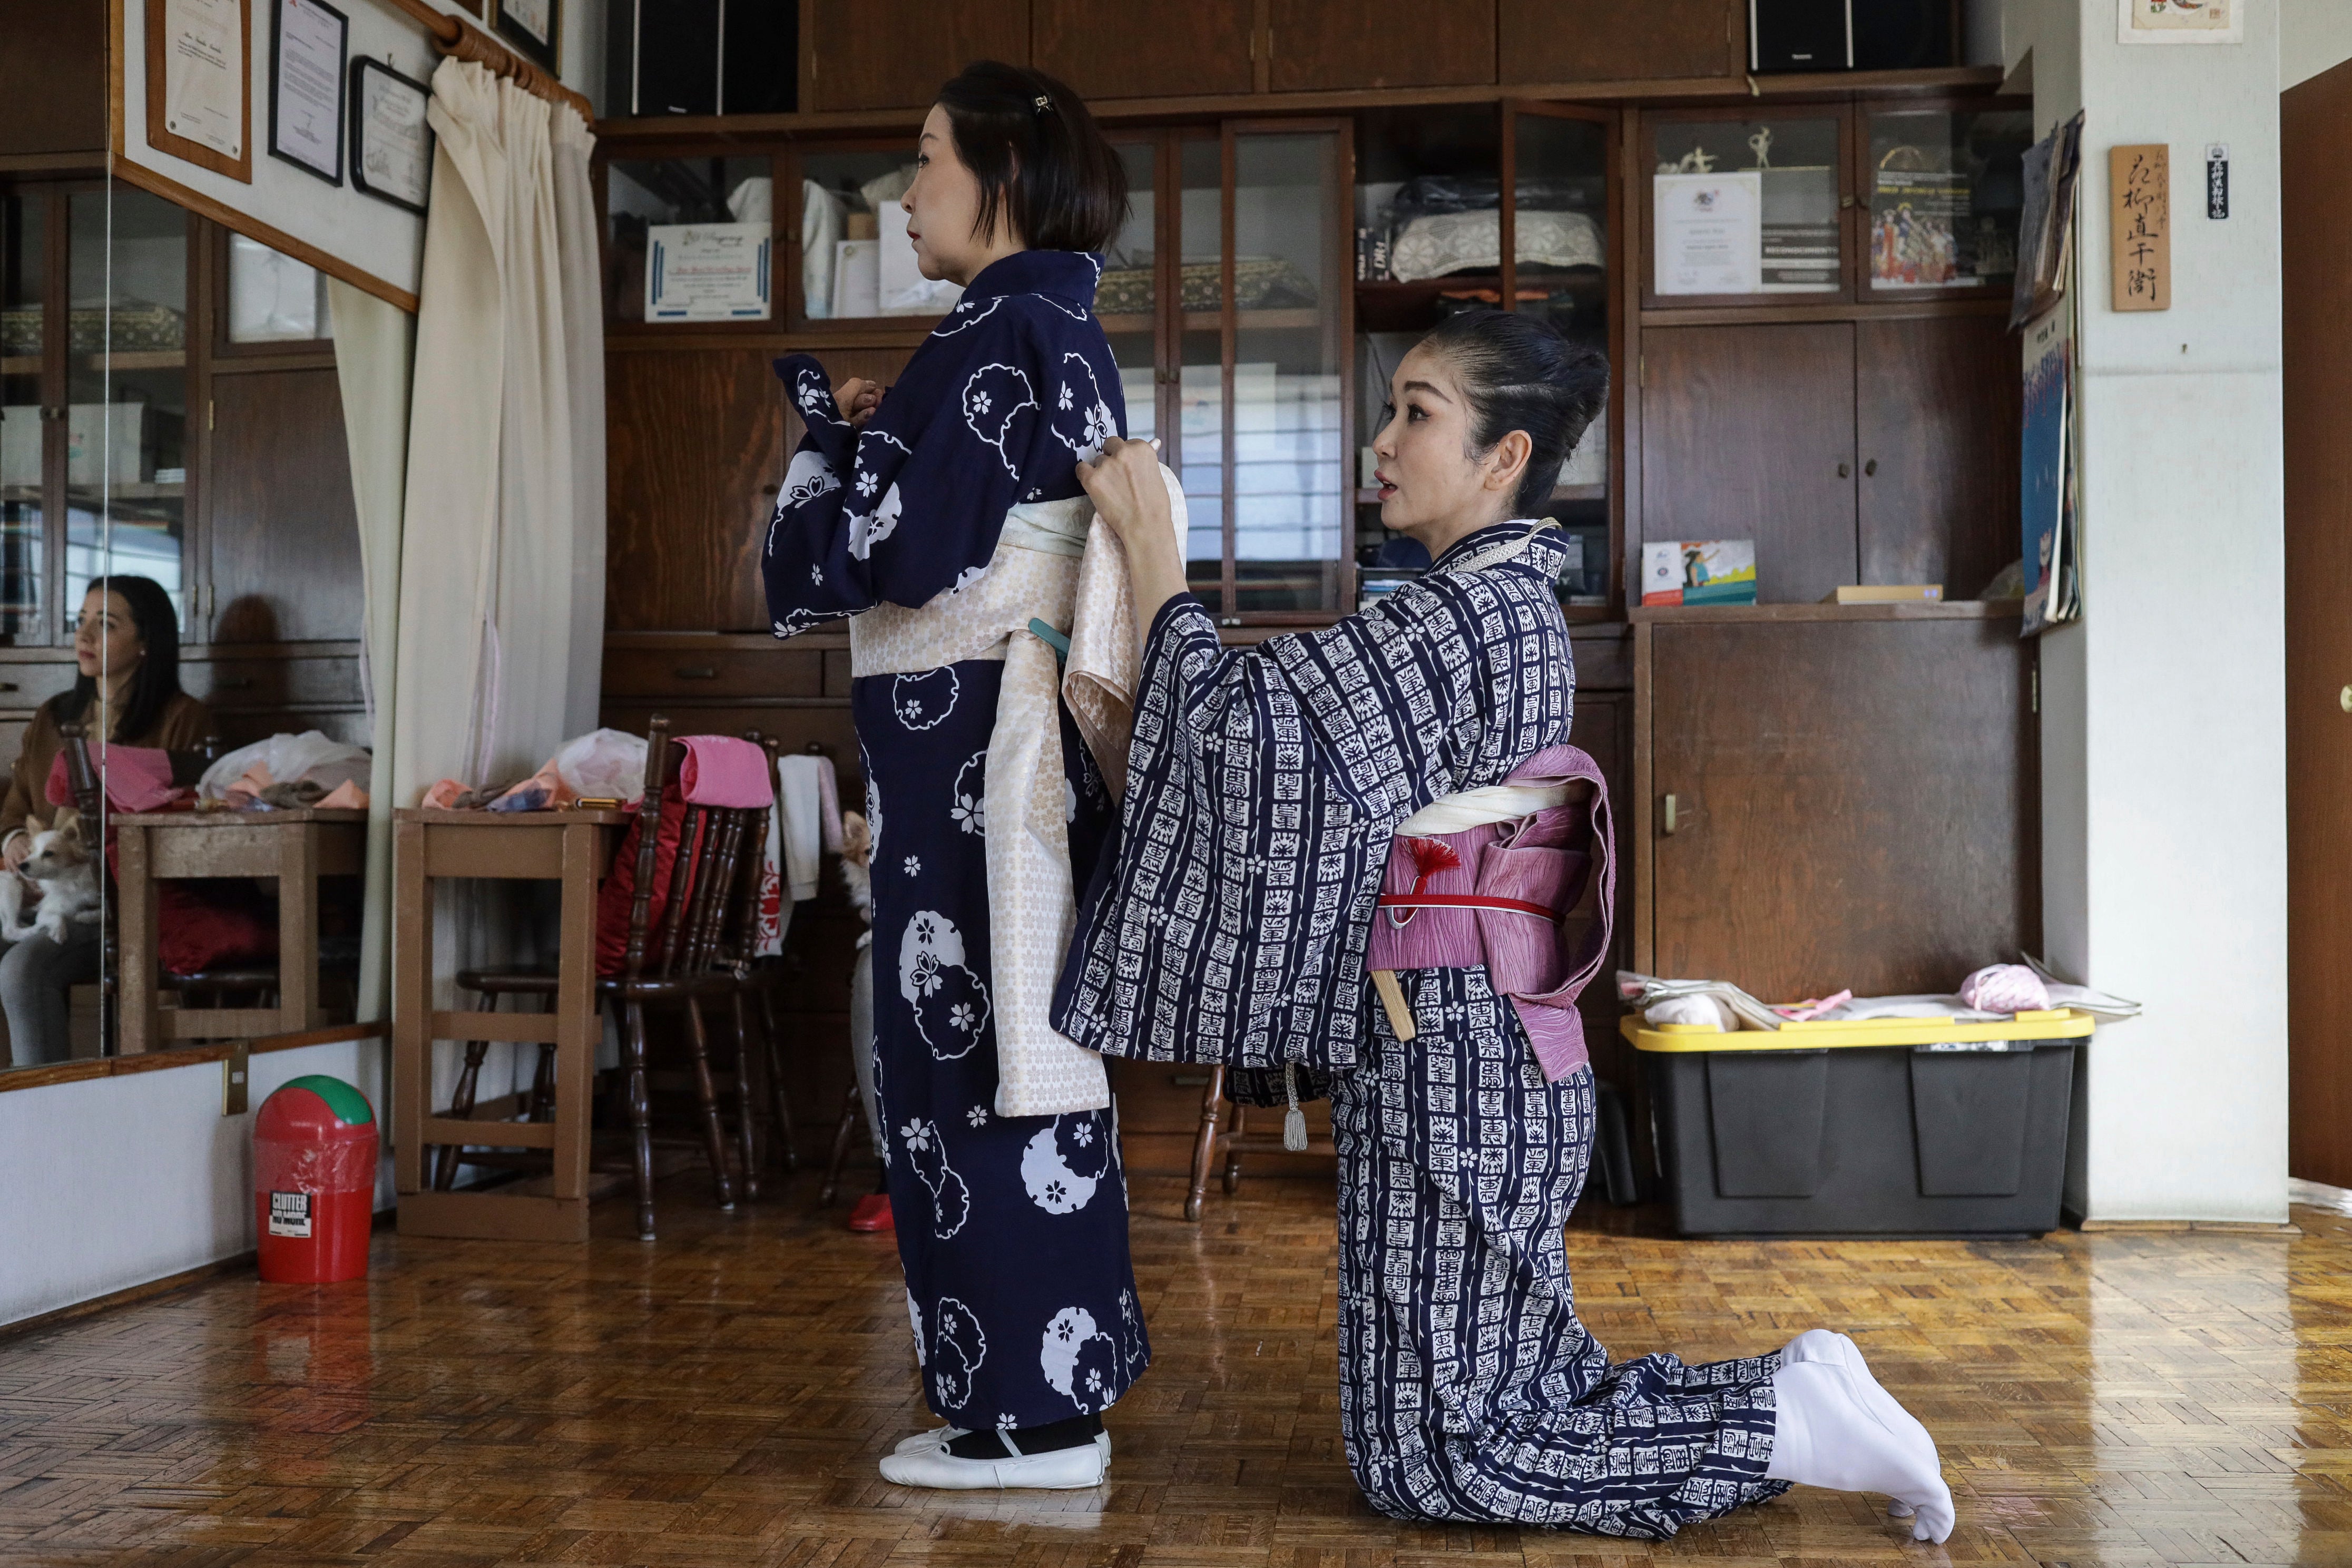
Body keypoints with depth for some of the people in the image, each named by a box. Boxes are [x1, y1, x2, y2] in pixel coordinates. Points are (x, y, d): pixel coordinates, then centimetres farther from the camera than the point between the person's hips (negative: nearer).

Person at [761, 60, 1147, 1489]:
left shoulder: (1000, 333, -12)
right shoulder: (1072, 333, 18)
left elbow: (912, 548, -18)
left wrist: (839, 429, -2)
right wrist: (879, 434, 15)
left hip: (972, 737, -10)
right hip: (1035, 735, 10)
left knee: (969, 1056, -3)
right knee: (1018, 1047, 14)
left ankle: (1032, 1418, 6)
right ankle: (1053, 1388, 24)